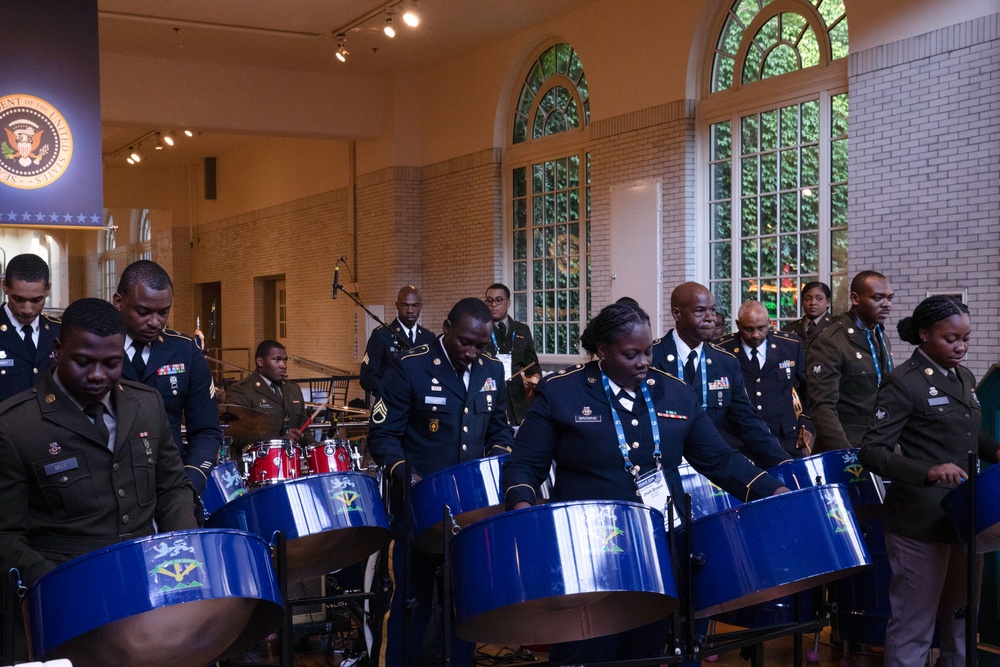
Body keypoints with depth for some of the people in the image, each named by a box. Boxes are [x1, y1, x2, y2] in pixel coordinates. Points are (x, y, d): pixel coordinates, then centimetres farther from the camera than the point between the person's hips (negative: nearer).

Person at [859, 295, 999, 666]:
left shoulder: (964, 378, 10)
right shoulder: (902, 383, -14)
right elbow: (872, 452, -18)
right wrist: (928, 472, -32)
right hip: (921, 523, -8)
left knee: (962, 615, 20)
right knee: (914, 625, 3)